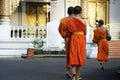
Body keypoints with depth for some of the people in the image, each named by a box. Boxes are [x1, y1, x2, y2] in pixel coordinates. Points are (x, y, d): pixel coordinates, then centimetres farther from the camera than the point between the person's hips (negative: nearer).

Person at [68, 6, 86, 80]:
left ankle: (74, 73, -21)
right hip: (81, 39, -1)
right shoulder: (83, 21, -4)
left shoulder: (70, 21, -1)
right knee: (80, 57, 8)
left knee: (73, 56, 4)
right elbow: (85, 33, 3)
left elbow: (69, 31, 1)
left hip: (73, 38, 1)